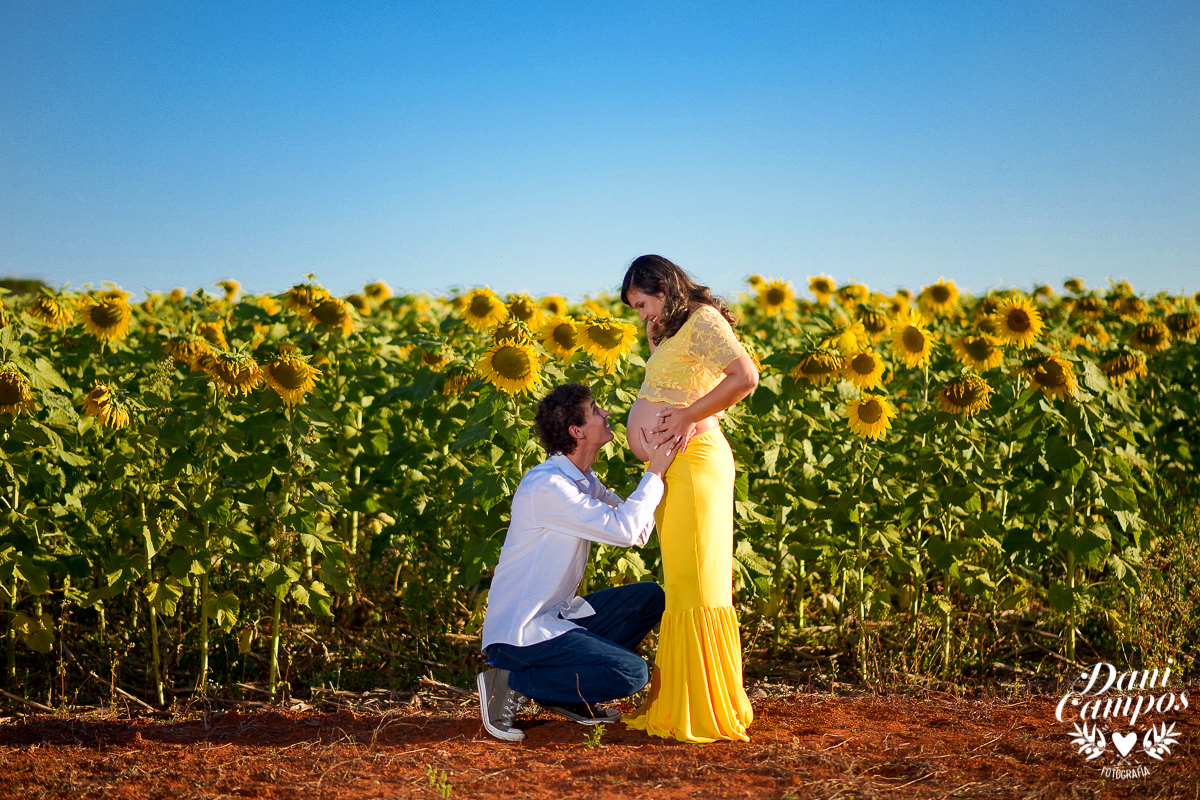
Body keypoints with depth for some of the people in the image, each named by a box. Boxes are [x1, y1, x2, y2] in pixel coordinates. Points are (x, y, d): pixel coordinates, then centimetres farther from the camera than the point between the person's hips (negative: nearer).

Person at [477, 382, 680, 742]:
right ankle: (511, 682, -8)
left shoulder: (584, 482, 10)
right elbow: (622, 530, -25)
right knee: (632, 673, -19)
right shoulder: (545, 486, -21)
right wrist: (655, 473, -16)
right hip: (518, 631, -10)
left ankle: (569, 693, 8)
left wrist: (656, 467, 2)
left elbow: (639, 532, 9)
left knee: (650, 597, 9)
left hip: (553, 617, 10)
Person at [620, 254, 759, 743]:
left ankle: (708, 714, -4)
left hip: (695, 459, -10)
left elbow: (745, 376, -23)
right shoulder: (671, 332, 21)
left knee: (695, 582, -8)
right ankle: (679, 706, 16)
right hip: (672, 466, 10)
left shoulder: (702, 319, -9)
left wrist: (687, 415, -19)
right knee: (681, 583, 11)